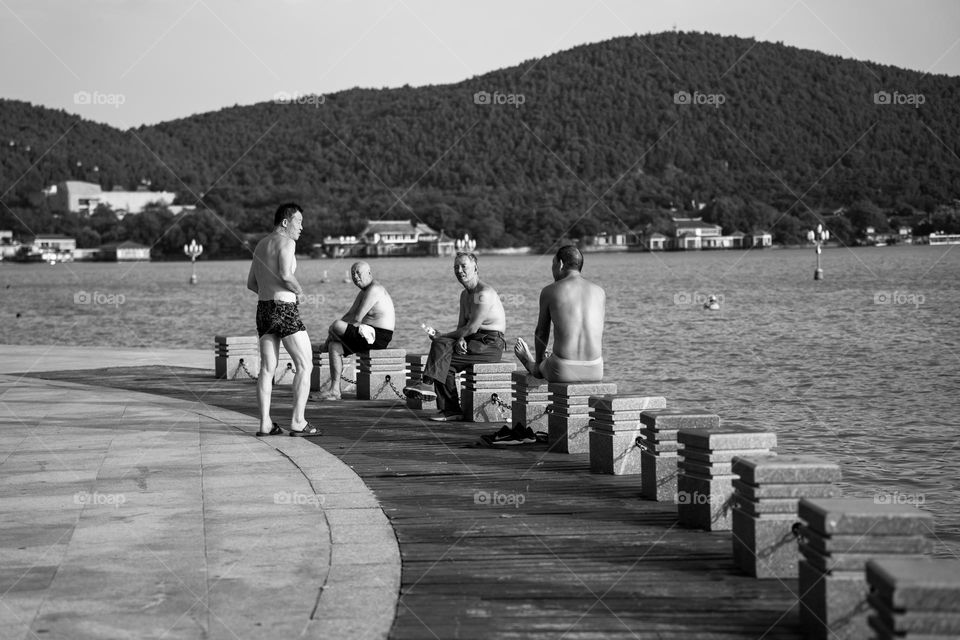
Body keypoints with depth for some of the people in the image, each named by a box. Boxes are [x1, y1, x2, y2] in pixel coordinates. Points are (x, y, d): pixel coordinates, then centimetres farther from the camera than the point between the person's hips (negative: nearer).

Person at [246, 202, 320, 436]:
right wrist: (299, 291, -6)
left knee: (267, 368, 8)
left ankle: (265, 424, 5)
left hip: (264, 308, 8)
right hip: (285, 310, -8)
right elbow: (286, 274, -23)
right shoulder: (286, 242, -9)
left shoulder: (261, 244, 18)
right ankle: (298, 422, -6)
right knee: (305, 365, -2)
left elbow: (251, 283, 23)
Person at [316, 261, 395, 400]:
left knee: (336, 326, -17)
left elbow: (357, 318, -17)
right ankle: (335, 390, -3)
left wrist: (337, 325, -3)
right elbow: (350, 314, 20)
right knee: (334, 346, 2)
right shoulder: (363, 292, 20)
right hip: (369, 335, 10)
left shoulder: (374, 290, -14)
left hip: (378, 337, -10)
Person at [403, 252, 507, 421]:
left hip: (491, 344, -8)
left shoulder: (484, 293, -14)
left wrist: (441, 336, -9)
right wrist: (460, 339, -13)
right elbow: (461, 325, 13)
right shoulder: (465, 294, 18)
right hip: (476, 341, 8)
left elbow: (472, 328, -18)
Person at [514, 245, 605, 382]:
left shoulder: (549, 291, -1)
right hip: (594, 371, 4)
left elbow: (541, 333, 10)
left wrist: (538, 363, 27)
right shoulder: (600, 292, 8)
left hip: (563, 371, -4)